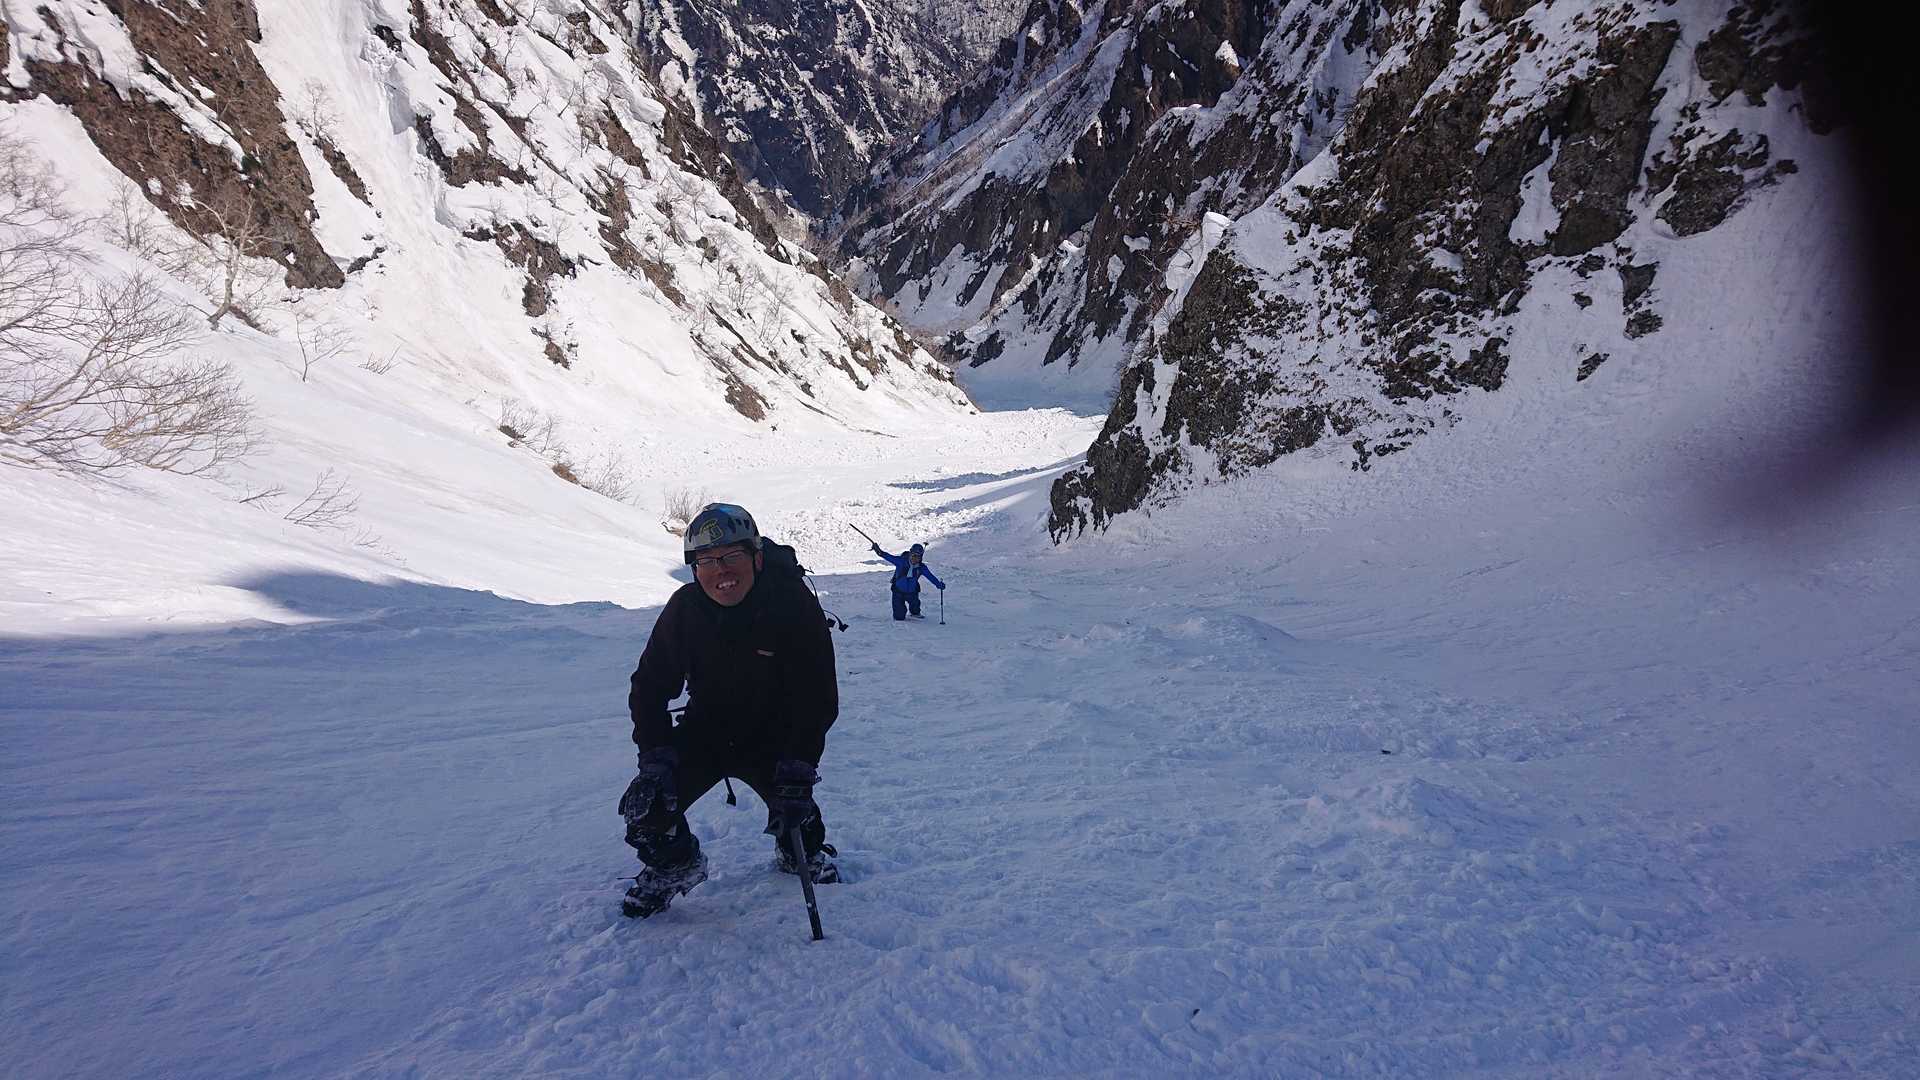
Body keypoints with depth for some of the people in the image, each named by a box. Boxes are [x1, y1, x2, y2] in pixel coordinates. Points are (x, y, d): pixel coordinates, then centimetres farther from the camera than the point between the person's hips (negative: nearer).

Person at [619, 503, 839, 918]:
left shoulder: (795, 607, -25)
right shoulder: (684, 609, -17)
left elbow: (817, 700, -21)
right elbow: (650, 688, -7)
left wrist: (796, 776, -27)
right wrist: (656, 760, -19)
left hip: (772, 739, -1)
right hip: (704, 732, 2)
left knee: (793, 808, -9)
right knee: (646, 804, -13)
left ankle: (803, 852, 31)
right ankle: (674, 864, 21)